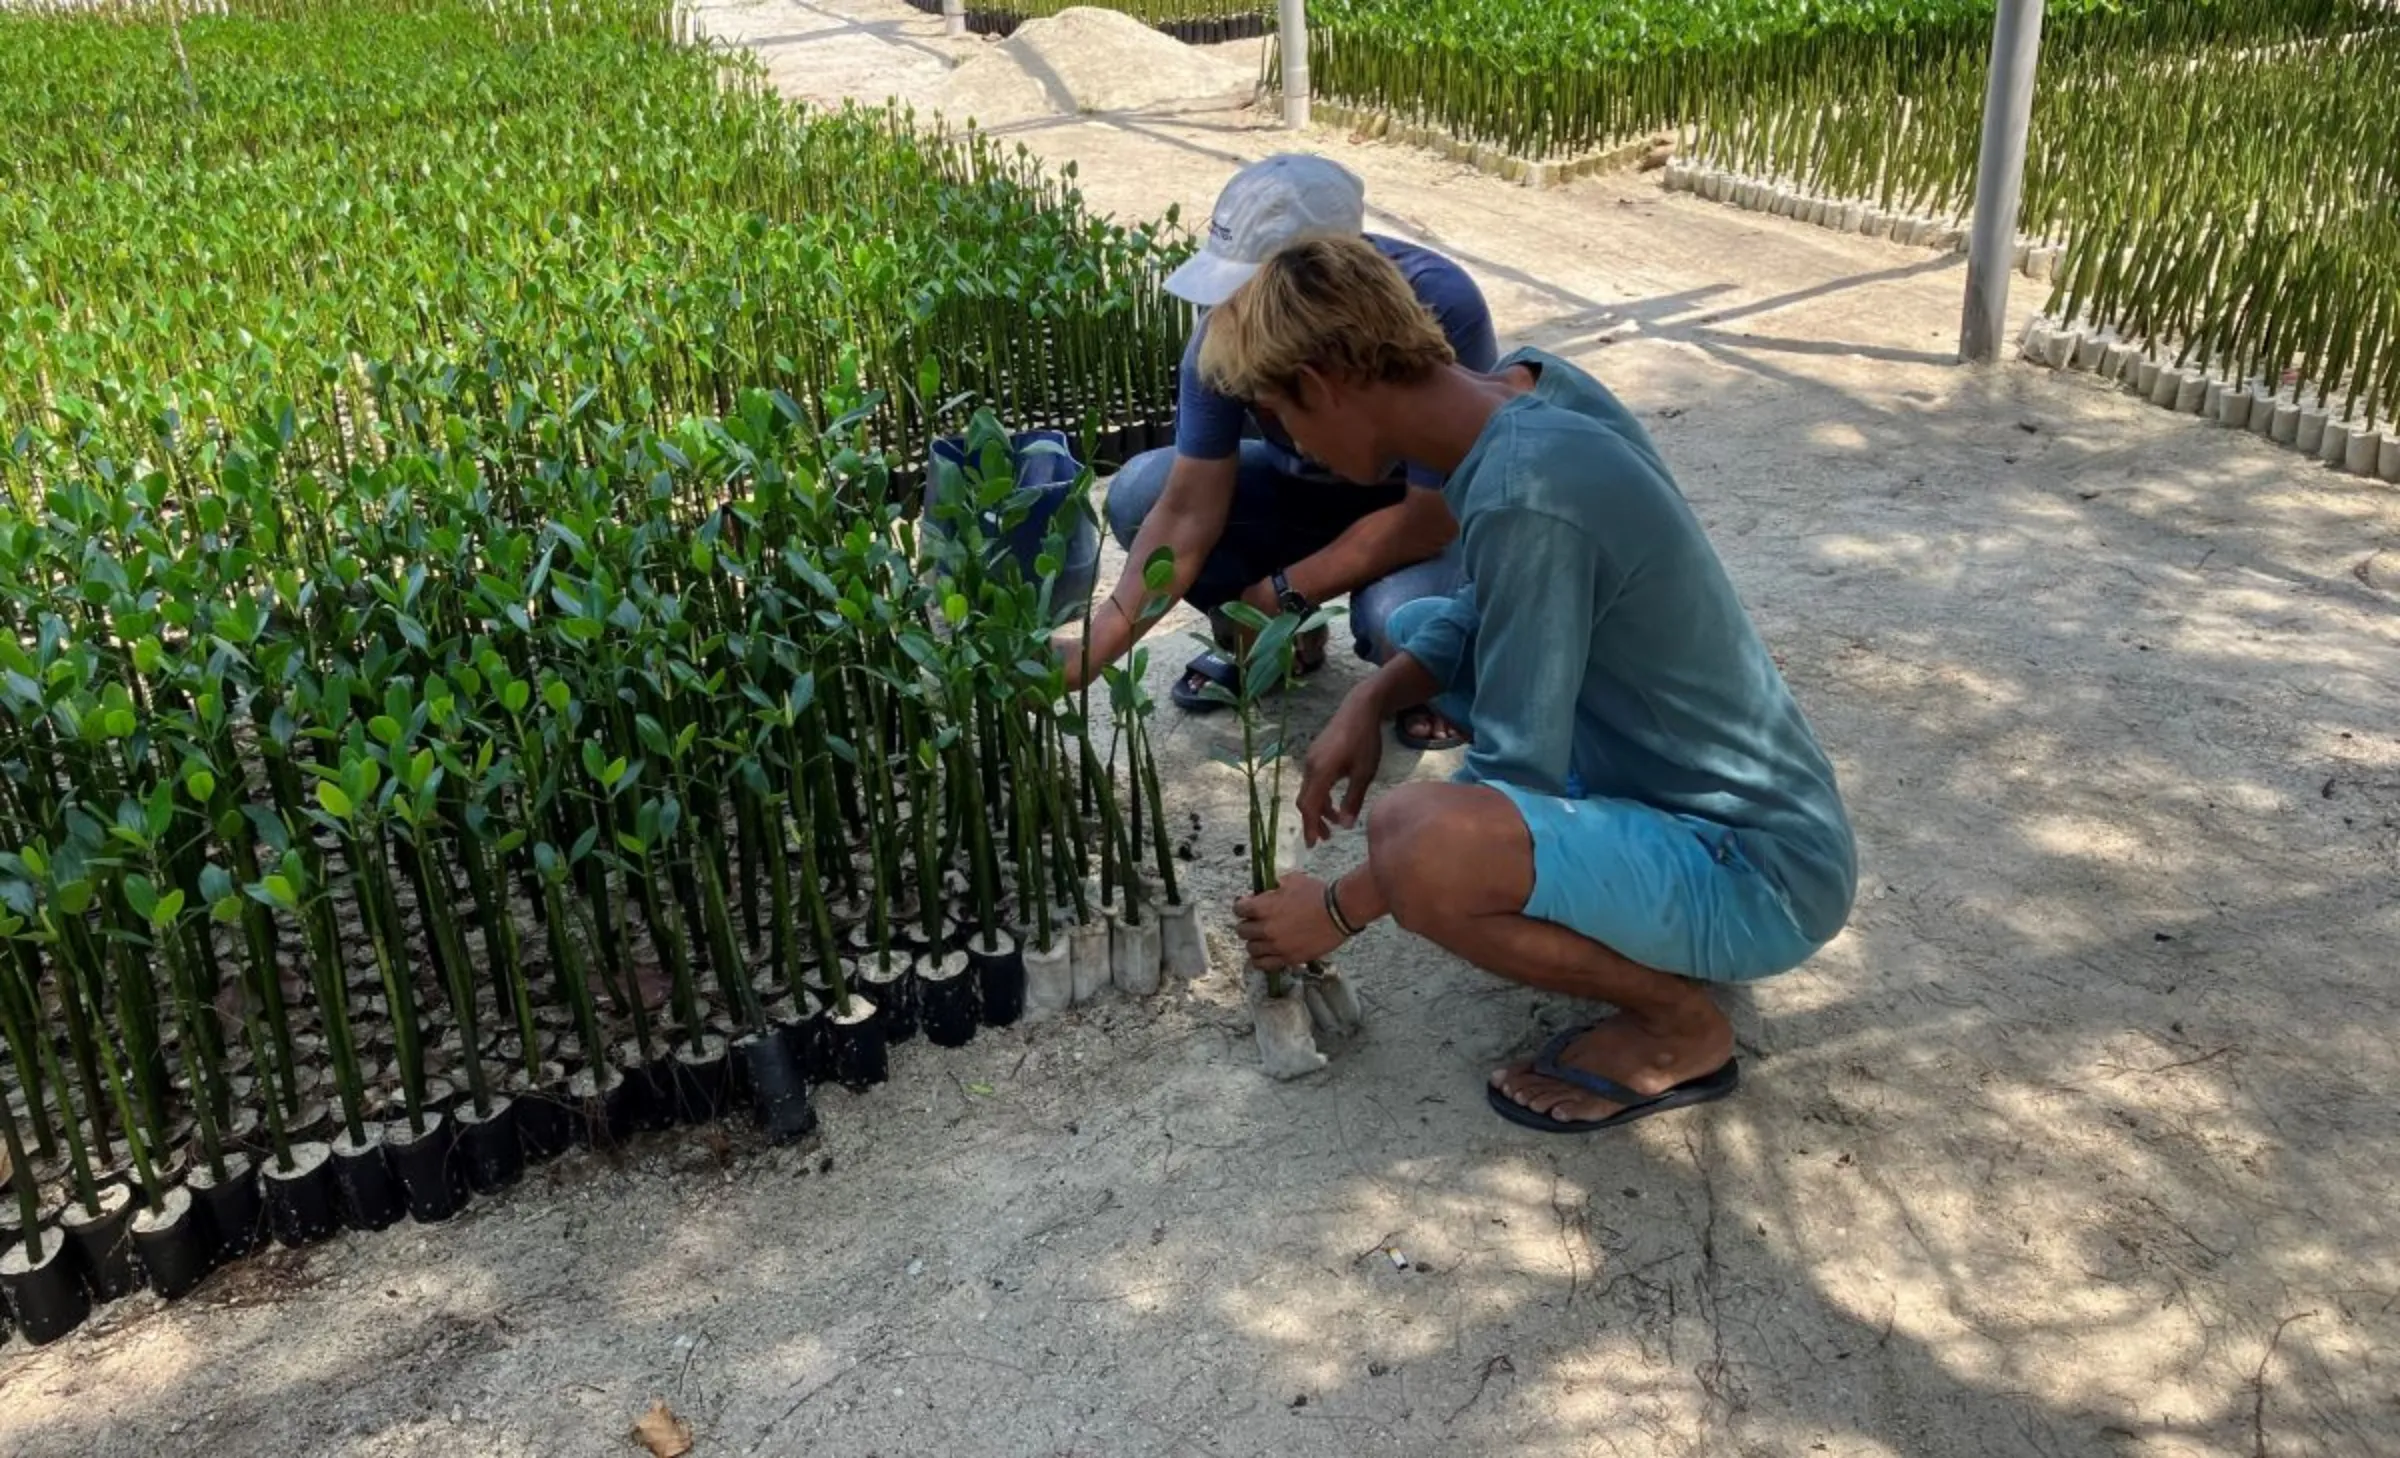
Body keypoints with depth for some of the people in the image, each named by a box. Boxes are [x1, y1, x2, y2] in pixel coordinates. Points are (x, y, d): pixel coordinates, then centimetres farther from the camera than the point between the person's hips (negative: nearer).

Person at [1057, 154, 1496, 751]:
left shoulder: (1439, 306, -35)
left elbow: (1432, 516, -29)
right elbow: (1189, 513, -21)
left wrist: (1284, 592, -23)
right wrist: (1096, 647, -31)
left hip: (1432, 509, -4)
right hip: (1310, 486, 5)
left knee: (1400, 619, -37)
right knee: (1138, 494, -17)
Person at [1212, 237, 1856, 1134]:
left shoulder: (1521, 497, -28)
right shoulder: (1532, 384, -2)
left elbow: (1517, 776, -22)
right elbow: (1496, 608, 12)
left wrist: (1339, 910, -10)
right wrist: (1370, 701, -3)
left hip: (1762, 874, -9)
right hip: (1725, 790, 9)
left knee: (1416, 839, -34)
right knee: (1419, 630, 20)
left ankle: (1677, 1021, -5)